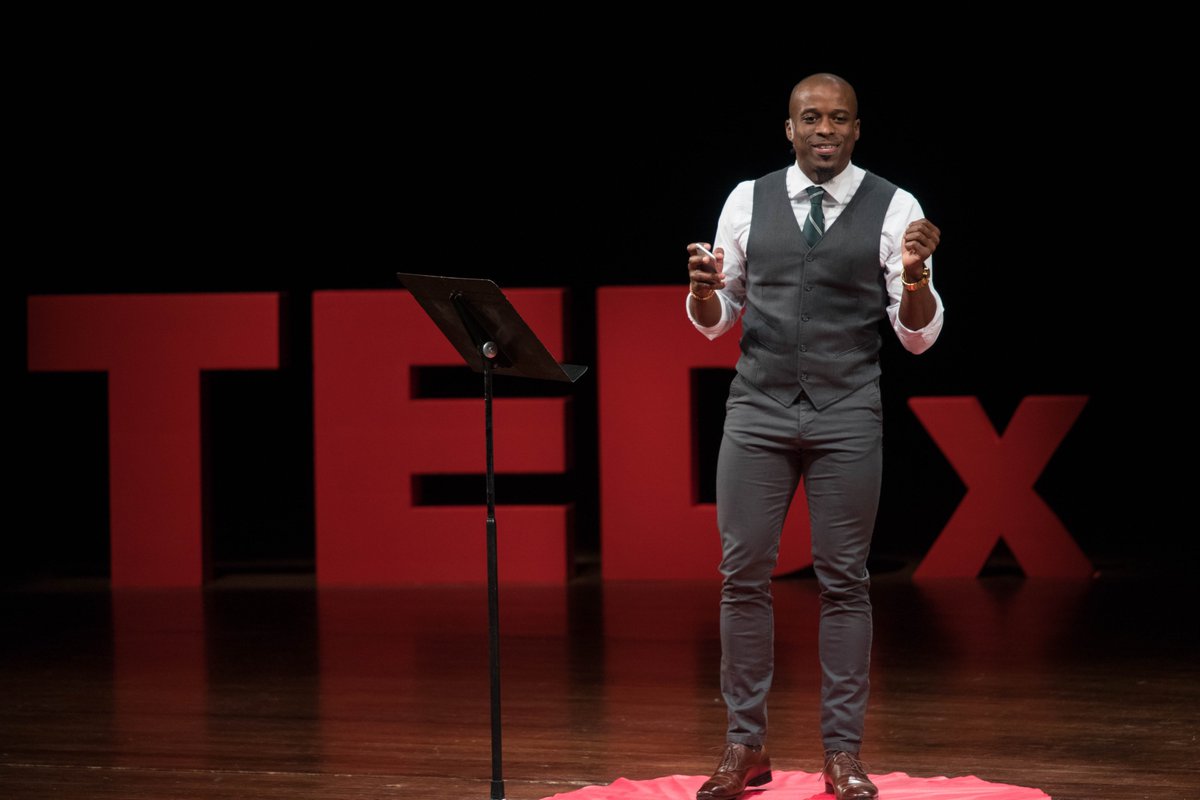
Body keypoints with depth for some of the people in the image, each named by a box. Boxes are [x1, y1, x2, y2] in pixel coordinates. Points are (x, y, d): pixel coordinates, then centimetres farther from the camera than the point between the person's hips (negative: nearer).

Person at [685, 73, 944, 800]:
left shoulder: (893, 208, 0)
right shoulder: (748, 201, 6)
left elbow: (918, 335, -1)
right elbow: (715, 320, 11)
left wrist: (915, 276, -21)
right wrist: (704, 288, -12)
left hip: (848, 415, -2)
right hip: (758, 408, 2)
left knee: (845, 579, 1)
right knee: (744, 574, 0)